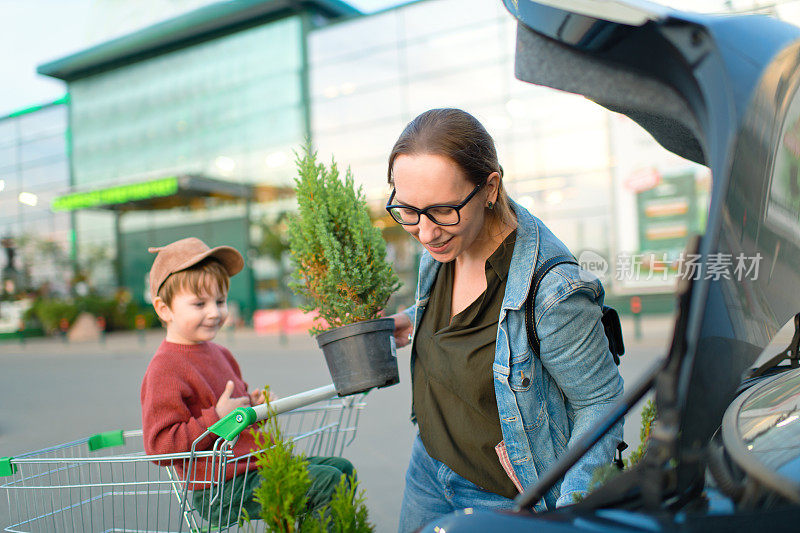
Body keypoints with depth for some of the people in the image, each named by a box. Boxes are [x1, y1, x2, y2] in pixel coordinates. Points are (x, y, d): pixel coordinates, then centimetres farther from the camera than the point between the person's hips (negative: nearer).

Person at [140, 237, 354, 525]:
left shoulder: (220, 354, 15)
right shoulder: (165, 369, -15)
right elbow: (159, 447, -21)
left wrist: (253, 406, 8)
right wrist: (217, 417, -24)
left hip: (254, 466, 9)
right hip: (221, 491, -9)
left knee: (341, 467, 13)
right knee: (327, 482, -18)